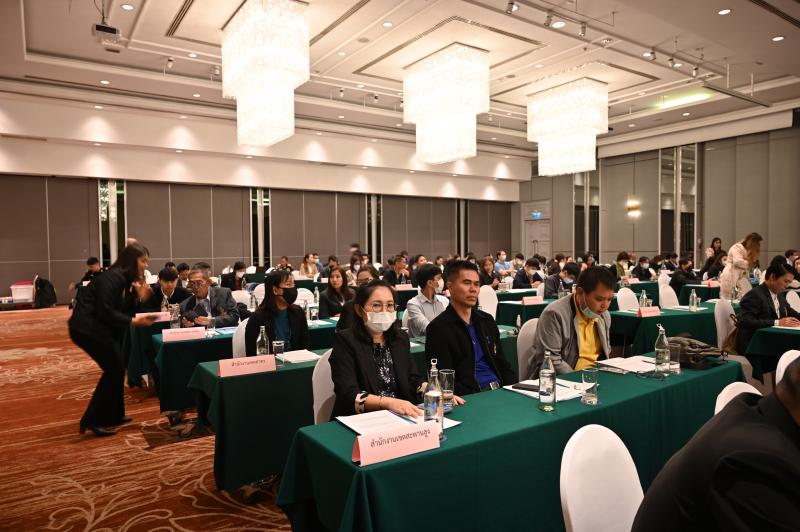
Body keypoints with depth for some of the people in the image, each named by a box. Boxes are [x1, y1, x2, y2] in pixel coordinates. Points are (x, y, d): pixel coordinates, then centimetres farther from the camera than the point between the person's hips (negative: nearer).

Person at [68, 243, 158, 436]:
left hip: (98, 326, 10)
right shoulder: (113, 277, -19)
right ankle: (93, 420, 2)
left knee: (116, 367, 13)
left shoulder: (125, 279, 9)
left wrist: (138, 297, -7)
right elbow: (105, 312, -25)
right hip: (87, 326, -10)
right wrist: (134, 321, -24)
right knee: (114, 369, -6)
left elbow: (122, 310, 7)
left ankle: (113, 415, 25)